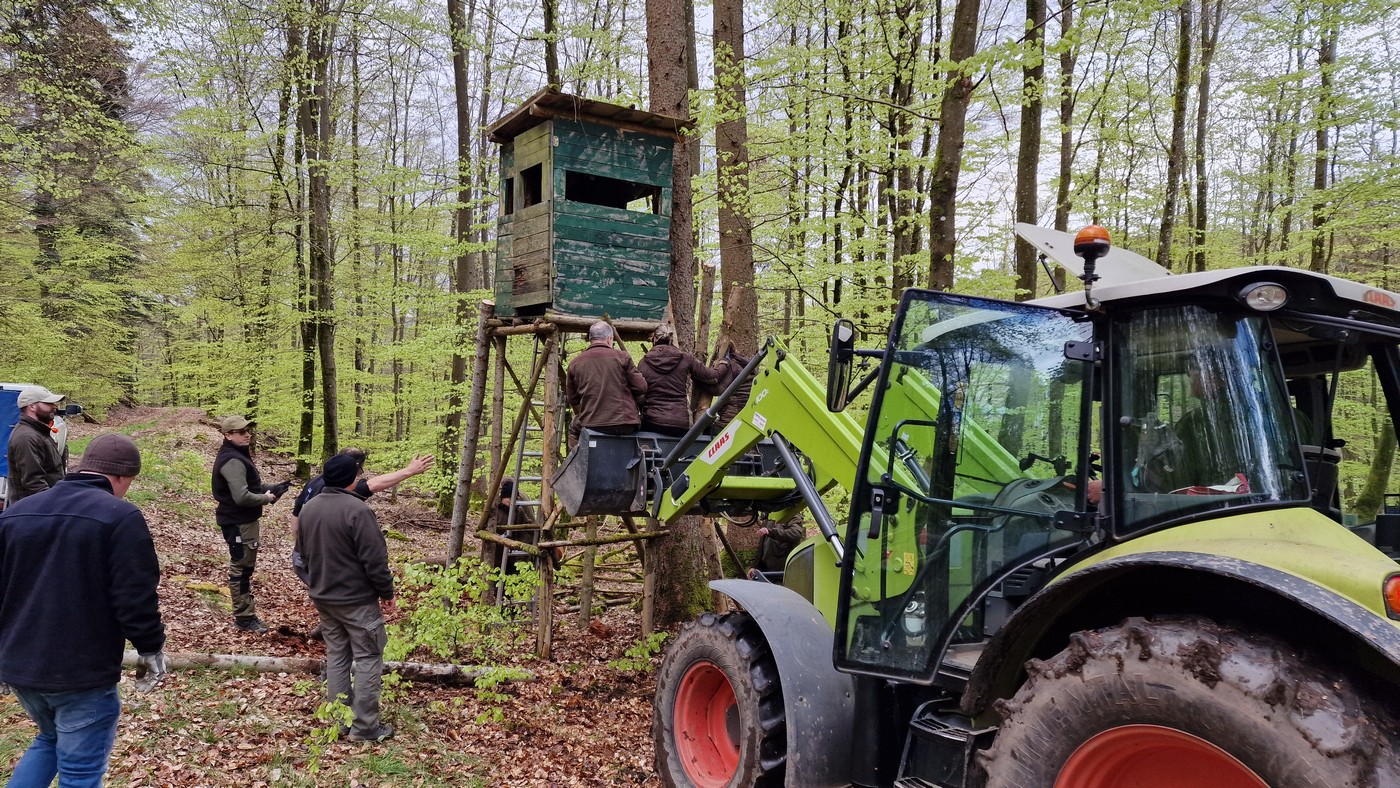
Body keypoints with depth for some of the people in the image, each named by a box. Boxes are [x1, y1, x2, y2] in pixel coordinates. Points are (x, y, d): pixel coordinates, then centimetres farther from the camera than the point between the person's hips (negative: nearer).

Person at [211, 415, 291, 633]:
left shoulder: (238, 454, 13)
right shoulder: (232, 460, -22)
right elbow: (242, 497, -29)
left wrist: (270, 490, 4)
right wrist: (267, 498, -14)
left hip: (244, 520, 11)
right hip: (238, 523, -11)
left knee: (244, 567, 18)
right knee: (241, 569, -3)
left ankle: (246, 610, 29)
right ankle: (244, 617, 4)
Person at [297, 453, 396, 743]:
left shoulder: (309, 508, 5)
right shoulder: (357, 510, -22)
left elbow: (303, 552, 16)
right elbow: (375, 559, -21)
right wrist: (387, 592, -9)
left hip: (322, 597, 8)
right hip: (357, 599, -8)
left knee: (336, 655, 16)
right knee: (368, 659, 1)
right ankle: (365, 727, 3)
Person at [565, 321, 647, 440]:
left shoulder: (575, 363, 4)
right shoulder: (622, 357, -2)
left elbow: (572, 399, 10)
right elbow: (641, 388, -1)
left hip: (591, 424, 2)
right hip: (626, 426, -2)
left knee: (573, 427, 32)